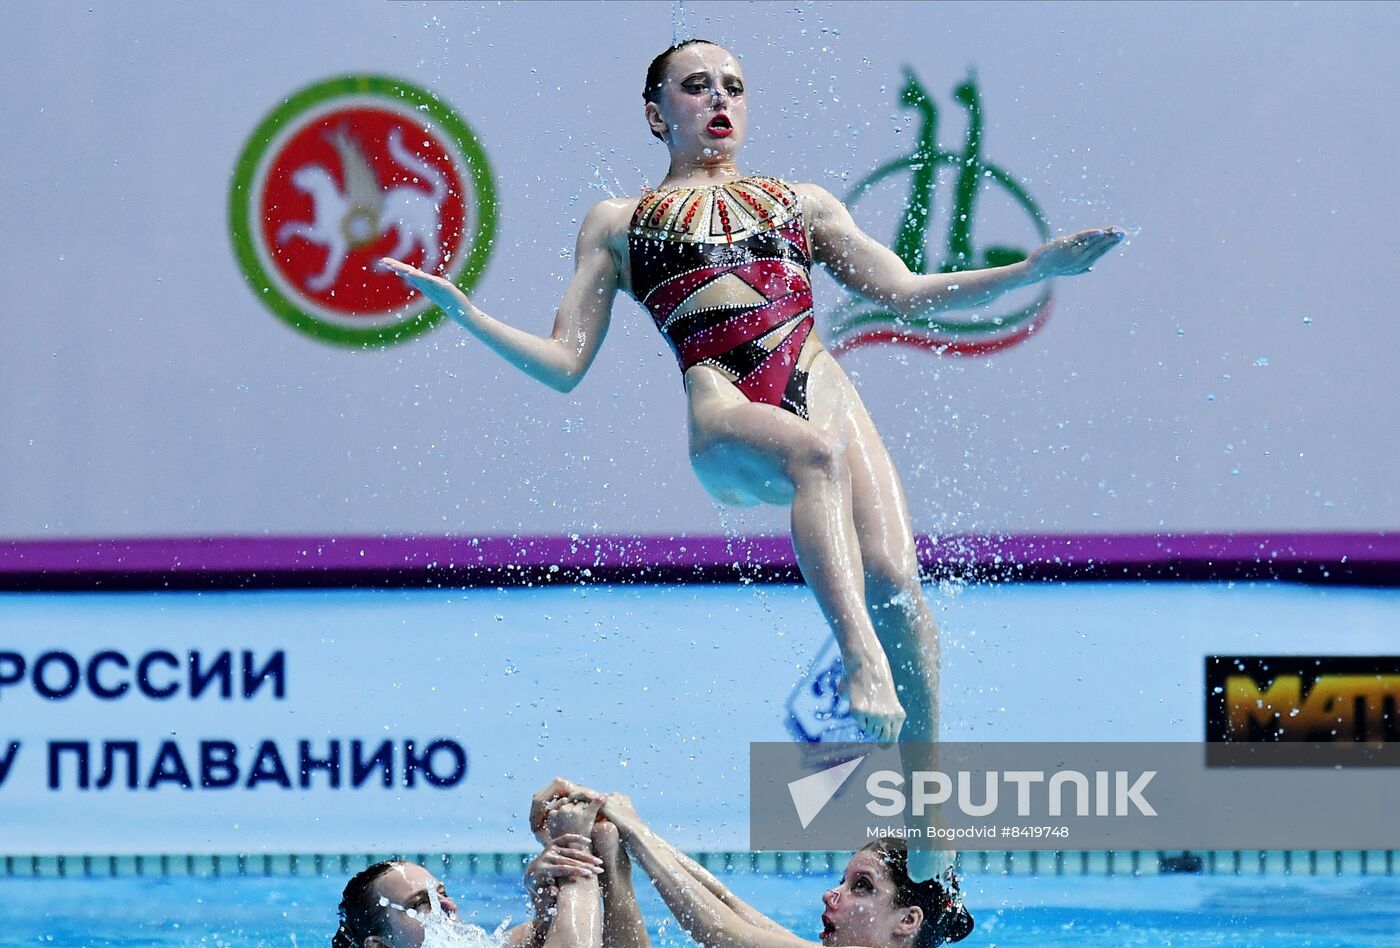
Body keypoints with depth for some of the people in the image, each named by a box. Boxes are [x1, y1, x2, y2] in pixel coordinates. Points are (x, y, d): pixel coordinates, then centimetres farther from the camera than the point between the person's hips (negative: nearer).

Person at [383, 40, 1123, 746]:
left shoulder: (800, 201, 30)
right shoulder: (617, 223, 25)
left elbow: (903, 293, 25)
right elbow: (564, 364, 19)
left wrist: (1037, 269, 17)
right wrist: (465, 314, 4)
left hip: (821, 390, 3)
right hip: (727, 420, -3)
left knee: (893, 577, -22)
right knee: (820, 454, -40)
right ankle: (859, 657, -53)